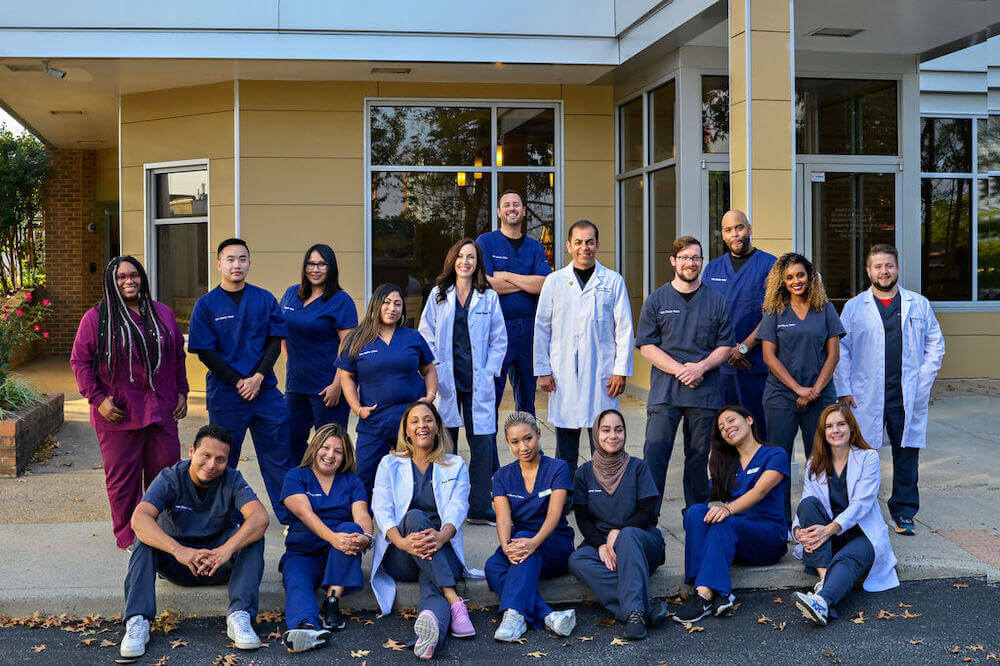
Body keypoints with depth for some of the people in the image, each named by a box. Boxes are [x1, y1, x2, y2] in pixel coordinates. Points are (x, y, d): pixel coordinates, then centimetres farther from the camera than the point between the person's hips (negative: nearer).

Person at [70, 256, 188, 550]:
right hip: (118, 413, -3)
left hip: (162, 412, 3)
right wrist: (98, 399, -10)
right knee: (122, 475, 3)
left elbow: (178, 356, 17)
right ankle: (127, 534, 16)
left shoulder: (163, 314, 11)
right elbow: (80, 361, -1)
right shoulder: (95, 318, -1)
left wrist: (181, 393, 11)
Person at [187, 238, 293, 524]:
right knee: (223, 461, 4)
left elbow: (275, 342, 5)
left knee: (279, 455, 3)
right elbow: (206, 352, -3)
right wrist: (238, 382, -10)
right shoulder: (206, 304, 1)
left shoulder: (265, 299, 7)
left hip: (265, 391, 2)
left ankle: (290, 519, 11)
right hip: (225, 394, -2)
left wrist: (258, 377, -10)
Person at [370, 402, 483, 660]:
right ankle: (454, 601, -45)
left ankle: (433, 628, -70)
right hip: (400, 559, 0)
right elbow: (381, 510, -2)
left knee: (431, 583, -35)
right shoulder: (390, 465, 13)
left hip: (442, 551, 0)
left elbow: (458, 509, -3)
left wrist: (441, 536, -27)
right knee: (414, 516, -33)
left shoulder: (456, 466, 14)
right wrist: (402, 542, -24)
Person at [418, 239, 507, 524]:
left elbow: (499, 339, 8)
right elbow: (426, 336, 9)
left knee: (482, 442, -3)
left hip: (478, 381, 0)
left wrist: (488, 372, -2)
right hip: (446, 380, 0)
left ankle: (480, 508, 6)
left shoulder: (488, 297, 7)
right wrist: (435, 372, -1)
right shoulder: (438, 295, 9)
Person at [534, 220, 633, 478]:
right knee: (566, 436, 6)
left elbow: (624, 328, 4)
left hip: (602, 374, -1)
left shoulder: (613, 281, 5)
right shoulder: (554, 281, 7)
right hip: (563, 374, 1)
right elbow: (542, 328, 8)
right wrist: (543, 370, 2)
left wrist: (621, 371, -2)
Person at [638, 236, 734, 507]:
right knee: (654, 455, -8)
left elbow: (726, 346, 8)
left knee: (699, 458, 7)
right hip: (664, 390, -1)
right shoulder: (656, 300, 7)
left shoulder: (716, 301, 10)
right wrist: (680, 370, -12)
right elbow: (647, 346, 1)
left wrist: (700, 367, -10)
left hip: (705, 392, 1)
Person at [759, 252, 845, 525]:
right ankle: (781, 522, 8)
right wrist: (799, 389, -9)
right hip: (781, 396, -1)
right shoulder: (775, 312, 4)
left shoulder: (825, 310, 7)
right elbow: (769, 356, -1)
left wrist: (815, 390, -8)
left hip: (820, 397, 1)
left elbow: (833, 354, 4)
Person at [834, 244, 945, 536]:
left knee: (907, 454, 5)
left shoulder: (919, 305, 10)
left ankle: (903, 513, 17)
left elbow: (935, 345, 13)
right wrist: (843, 389, -2)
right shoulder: (854, 307, 8)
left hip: (908, 398, 1)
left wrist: (923, 382, 2)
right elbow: (841, 350, 6)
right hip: (866, 398, -1)